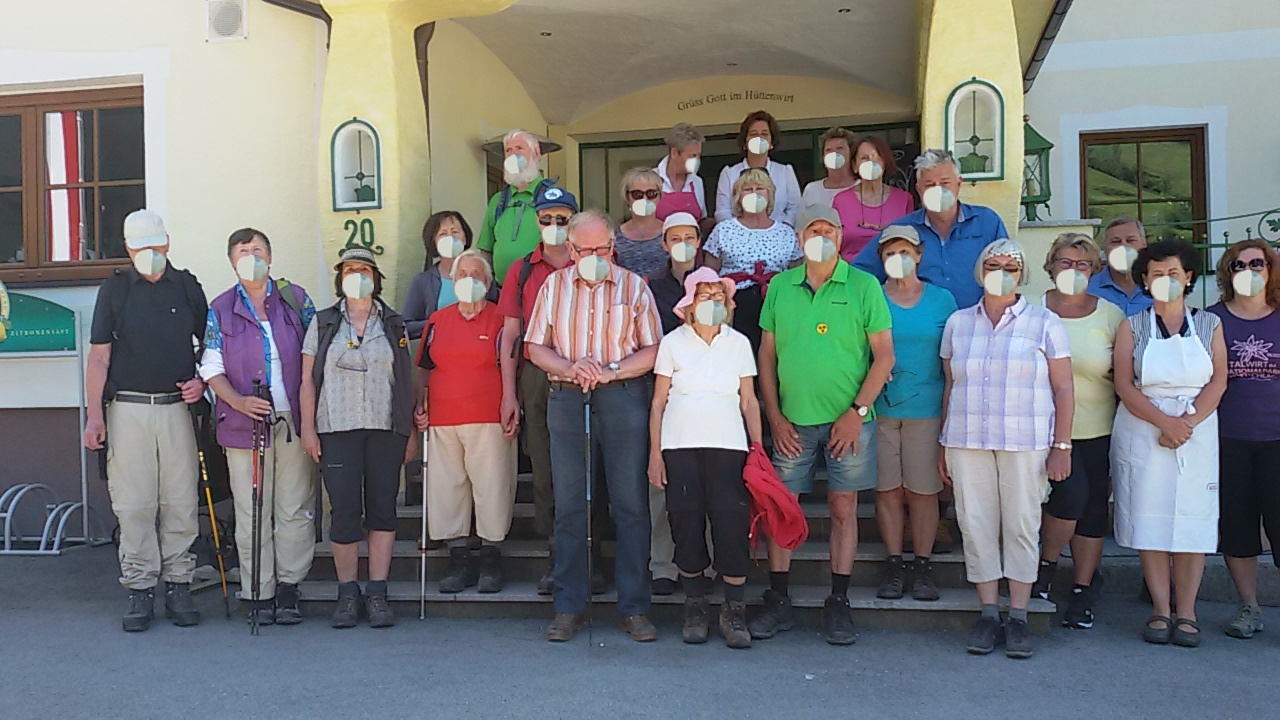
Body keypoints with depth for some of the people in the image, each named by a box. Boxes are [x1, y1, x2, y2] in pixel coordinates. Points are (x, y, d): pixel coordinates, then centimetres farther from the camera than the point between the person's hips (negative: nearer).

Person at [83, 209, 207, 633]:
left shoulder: (187, 287, 11)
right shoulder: (114, 290, 8)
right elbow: (99, 357, 5)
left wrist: (202, 382, 2)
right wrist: (94, 414, -3)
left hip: (176, 407, 1)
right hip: (128, 409, -1)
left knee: (180, 503, 1)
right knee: (134, 503, -1)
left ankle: (178, 586, 9)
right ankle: (140, 590, 7)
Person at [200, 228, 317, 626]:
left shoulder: (295, 298, 7)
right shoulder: (221, 309, 5)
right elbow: (211, 368, 2)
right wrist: (238, 401, -17)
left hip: (293, 421, 1)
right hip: (244, 424, 0)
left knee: (295, 510, 3)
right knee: (251, 513, 3)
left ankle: (288, 589, 17)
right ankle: (259, 596, 13)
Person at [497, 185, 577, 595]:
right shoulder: (522, 271, 12)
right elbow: (511, 333, 9)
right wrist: (509, 393, 2)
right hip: (535, 377, 2)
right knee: (544, 469, 5)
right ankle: (556, 556, 14)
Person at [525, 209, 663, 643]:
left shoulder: (633, 286, 6)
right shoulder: (553, 286, 12)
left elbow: (652, 351, 1)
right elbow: (536, 347, 9)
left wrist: (610, 370, -14)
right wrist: (569, 367, -9)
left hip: (623, 398, -1)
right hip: (566, 400, 2)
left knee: (631, 504, -1)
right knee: (568, 505, 5)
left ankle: (634, 608, 8)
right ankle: (568, 608, 14)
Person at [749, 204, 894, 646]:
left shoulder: (863, 286, 0)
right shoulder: (780, 287, 7)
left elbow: (884, 355, -2)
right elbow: (767, 355, 9)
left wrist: (857, 412, -10)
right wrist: (774, 417, 2)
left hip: (848, 420, -2)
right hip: (792, 421, 2)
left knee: (843, 509, 4)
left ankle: (838, 606, 14)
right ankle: (778, 604, 14)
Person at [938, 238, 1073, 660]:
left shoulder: (1044, 323, 6)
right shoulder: (958, 323, 13)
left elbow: (1063, 389, 3)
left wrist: (1062, 446, -4)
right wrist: (944, 446, 11)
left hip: (1026, 443, -2)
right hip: (967, 442, 2)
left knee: (1021, 525, 0)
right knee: (976, 525, 2)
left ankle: (1018, 617, 9)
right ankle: (988, 614, 11)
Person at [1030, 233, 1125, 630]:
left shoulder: (1111, 315, 7)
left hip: (1097, 430, 3)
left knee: (1093, 507, 5)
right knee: (1071, 492, -18)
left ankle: (1083, 592, 19)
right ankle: (1047, 564, 10)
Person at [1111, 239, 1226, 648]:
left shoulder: (1209, 325, 10)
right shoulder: (1132, 327, 7)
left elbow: (1218, 382, -1)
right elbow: (1124, 385, -3)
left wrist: (1187, 423, -15)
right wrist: (1164, 421, -16)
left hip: (1198, 434, 1)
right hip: (1142, 435, 0)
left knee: (1193, 521, -1)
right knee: (1149, 521, -1)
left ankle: (1186, 613, 7)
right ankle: (1160, 611, 7)